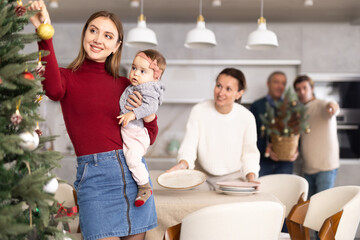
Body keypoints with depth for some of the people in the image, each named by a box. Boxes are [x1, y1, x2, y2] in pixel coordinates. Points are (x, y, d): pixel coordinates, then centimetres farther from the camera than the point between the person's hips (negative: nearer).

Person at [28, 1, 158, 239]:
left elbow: (148, 139, 16)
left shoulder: (125, 85, 11)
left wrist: (149, 116, -5)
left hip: (134, 171, 4)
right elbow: (54, 89, -26)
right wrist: (45, 36, -36)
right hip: (95, 173, -4)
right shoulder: (69, 78, 1)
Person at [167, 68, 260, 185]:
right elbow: (188, 146, -10)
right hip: (203, 176, -1)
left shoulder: (247, 117, -6)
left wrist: (251, 176, -16)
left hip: (234, 177, 1)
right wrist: (183, 163, -30)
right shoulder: (198, 111, -8)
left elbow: (249, 152, 0)